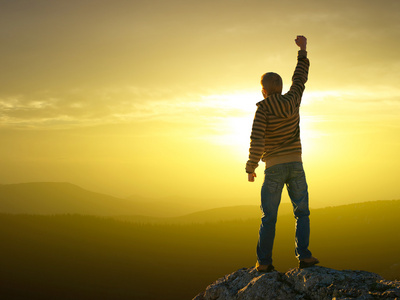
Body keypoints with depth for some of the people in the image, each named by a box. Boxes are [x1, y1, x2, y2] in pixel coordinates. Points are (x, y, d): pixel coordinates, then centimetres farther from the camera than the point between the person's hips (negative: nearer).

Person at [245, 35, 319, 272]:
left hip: (274, 168, -3)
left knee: (269, 218, 2)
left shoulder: (263, 109, -10)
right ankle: (304, 256, -3)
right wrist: (303, 50, 31)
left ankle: (264, 261, 1)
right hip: (296, 165, 3)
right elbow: (300, 77, 20)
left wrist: (251, 168, -8)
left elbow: (257, 141, -17)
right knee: (302, 213, 8)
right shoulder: (292, 101, 2)